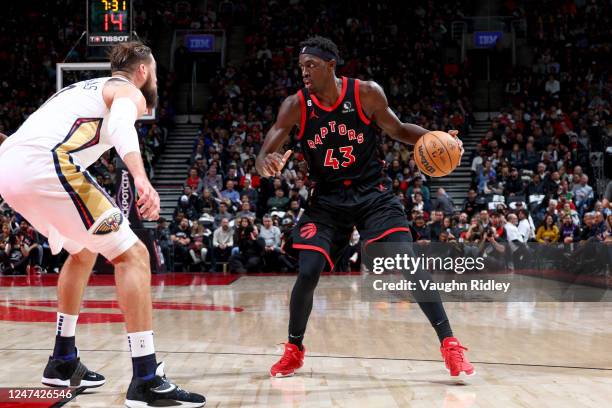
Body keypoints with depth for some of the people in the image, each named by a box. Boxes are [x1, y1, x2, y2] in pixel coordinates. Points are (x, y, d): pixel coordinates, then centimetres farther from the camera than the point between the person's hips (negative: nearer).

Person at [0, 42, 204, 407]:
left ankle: (63, 363, 31)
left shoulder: (85, 89, 35)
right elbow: (120, 124, -15)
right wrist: (141, 178, -31)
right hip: (45, 164, -9)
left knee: (84, 251, 29)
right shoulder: (129, 91, 10)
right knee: (132, 255, -4)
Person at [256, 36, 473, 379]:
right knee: (308, 273, -10)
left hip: (374, 193, -1)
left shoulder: (367, 94, -11)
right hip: (328, 199, 1)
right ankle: (294, 350, 13)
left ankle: (450, 344, -6)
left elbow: (398, 130, 5)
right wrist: (267, 163, -36)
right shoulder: (296, 106, -9)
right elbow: (263, 155, -10)